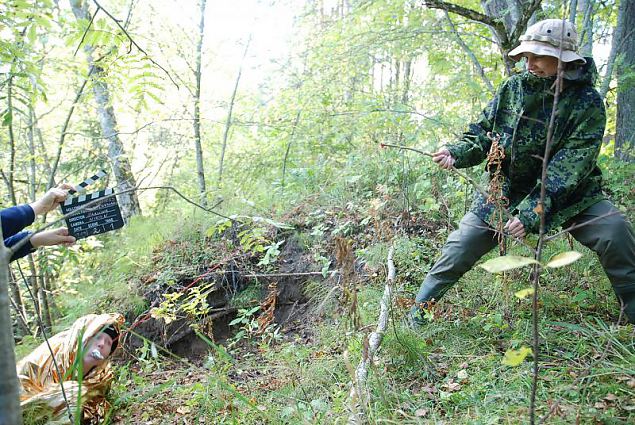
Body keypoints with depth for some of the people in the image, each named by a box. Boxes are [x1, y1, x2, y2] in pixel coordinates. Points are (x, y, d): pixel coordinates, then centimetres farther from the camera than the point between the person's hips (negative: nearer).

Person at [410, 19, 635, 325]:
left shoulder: (587, 102, -14)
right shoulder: (513, 87, -5)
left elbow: (570, 166, -23)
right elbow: (482, 133, 2)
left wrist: (533, 211, -33)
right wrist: (456, 153, -20)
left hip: (568, 194, -1)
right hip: (503, 189, 2)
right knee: (460, 248, -3)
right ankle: (419, 307, 16)